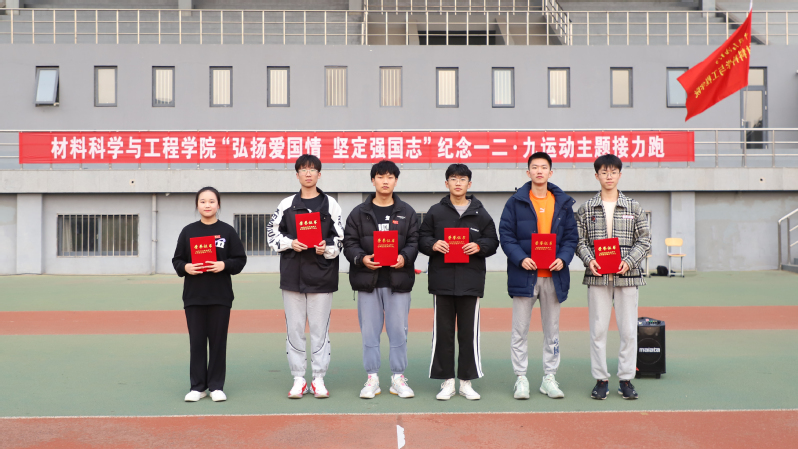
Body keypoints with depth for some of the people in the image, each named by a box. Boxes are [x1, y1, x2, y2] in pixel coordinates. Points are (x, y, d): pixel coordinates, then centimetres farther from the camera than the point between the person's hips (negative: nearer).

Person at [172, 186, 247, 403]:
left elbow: (240, 259, 2)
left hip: (220, 296, -1)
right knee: (197, 341, 5)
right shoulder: (188, 231, 6)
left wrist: (225, 265, -16)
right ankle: (198, 386, 14)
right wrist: (185, 267, -13)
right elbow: (177, 260, 8)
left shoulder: (227, 231, 3)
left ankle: (216, 386, 13)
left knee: (218, 341, 4)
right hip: (194, 295, 1)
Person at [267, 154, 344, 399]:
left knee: (320, 328, 3)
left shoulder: (331, 204, 6)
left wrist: (327, 247, -13)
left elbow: (340, 238, 6)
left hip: (322, 275, -1)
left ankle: (318, 379, 12)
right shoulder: (286, 204, 8)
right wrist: (290, 243, -6)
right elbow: (272, 233, 11)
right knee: (294, 328, 4)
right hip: (293, 275, 1)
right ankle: (299, 379, 13)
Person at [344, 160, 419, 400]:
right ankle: (372, 378, 15)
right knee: (369, 332, 5)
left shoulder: (407, 212, 9)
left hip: (398, 279, 0)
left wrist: (404, 257, -15)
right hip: (368, 280, 0)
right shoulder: (359, 213, 7)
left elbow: (414, 241, 5)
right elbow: (349, 243, 4)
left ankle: (398, 378, 15)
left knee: (398, 330, 4)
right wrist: (361, 258, -15)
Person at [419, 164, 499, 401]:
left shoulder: (480, 214, 9)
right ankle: (447, 381, 13)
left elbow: (493, 242, 9)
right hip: (442, 280, 0)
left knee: (469, 332, 4)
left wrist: (479, 246, -10)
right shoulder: (435, 212, 7)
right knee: (443, 332, 4)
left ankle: (467, 381, 14)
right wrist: (433, 244, -13)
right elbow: (422, 238, 7)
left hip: (471, 281, 0)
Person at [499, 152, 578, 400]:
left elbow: (571, 237, 8)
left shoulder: (563, 203, 8)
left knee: (552, 331, 10)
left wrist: (563, 258, -10)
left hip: (554, 275, 2)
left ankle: (549, 378, 20)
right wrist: (520, 258, -17)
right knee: (520, 331, 2)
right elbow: (506, 235, -2)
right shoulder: (516, 202, 1)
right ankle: (521, 379, 12)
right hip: (524, 274, -2)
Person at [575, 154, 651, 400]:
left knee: (628, 330, 2)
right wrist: (589, 260, -11)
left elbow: (644, 240, 5)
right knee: (598, 329, 2)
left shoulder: (633, 207, 7)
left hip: (627, 276, 0)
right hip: (597, 277, 0)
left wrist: (628, 262, -9)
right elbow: (579, 240, 7)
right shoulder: (586, 208, 7)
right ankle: (601, 379, 12)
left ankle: (626, 379, 13)